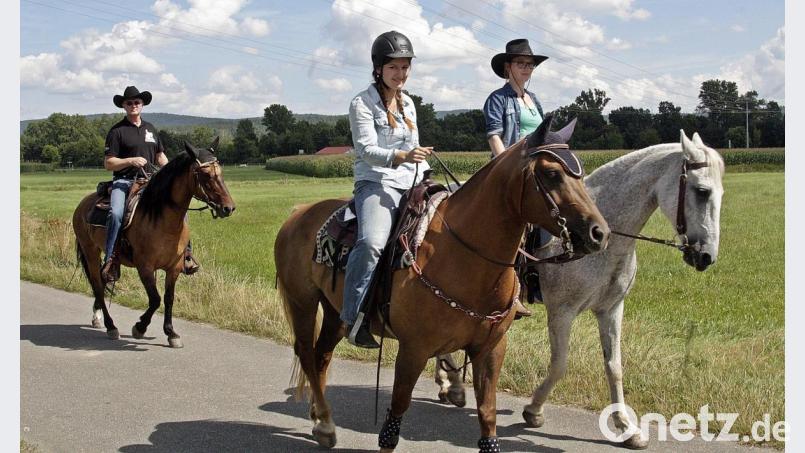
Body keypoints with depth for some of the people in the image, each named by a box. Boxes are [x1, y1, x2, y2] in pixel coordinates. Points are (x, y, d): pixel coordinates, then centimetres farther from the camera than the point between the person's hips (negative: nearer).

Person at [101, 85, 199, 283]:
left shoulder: (150, 129, 18)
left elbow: (161, 157, 24)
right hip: (124, 181, -5)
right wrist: (131, 161, -17)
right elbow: (108, 163, -2)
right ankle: (111, 259, -27)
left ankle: (186, 251, -6)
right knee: (116, 213, -31)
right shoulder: (117, 131, 1)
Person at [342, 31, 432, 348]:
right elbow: (367, 149, -14)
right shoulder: (363, 103, -2)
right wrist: (400, 157, -31)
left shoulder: (408, 104, 20)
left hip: (412, 187, 8)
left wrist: (425, 178, 10)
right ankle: (354, 317, -30)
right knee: (371, 242, -35)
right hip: (377, 184, -8)